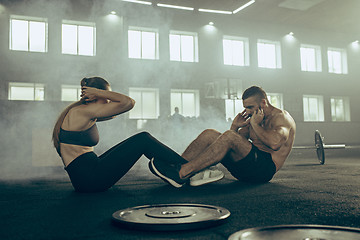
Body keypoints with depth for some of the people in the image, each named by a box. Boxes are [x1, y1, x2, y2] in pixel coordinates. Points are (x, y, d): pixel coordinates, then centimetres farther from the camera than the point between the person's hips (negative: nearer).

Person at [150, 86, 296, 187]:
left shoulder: (282, 117, 0)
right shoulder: (255, 118, 22)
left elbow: (275, 143, -22)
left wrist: (255, 125, -13)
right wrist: (235, 126, 5)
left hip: (265, 168, -8)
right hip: (246, 169, 8)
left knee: (229, 137, -31)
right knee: (209, 134, -4)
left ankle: (181, 175, -35)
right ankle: (177, 167, -17)